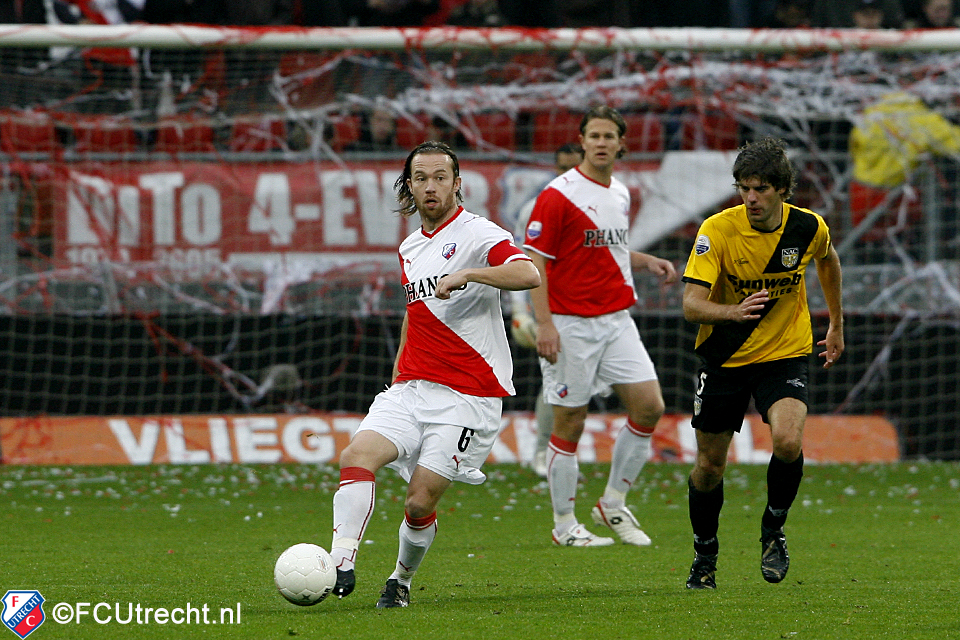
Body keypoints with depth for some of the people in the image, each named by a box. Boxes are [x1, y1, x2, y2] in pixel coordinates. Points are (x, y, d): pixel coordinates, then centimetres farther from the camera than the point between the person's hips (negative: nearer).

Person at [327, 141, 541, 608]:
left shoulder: (478, 234, -7)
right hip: (410, 389, 6)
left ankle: (401, 580, 17)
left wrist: (467, 274, -35)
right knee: (357, 455, -21)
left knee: (419, 502, -9)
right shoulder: (410, 248, 18)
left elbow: (528, 275, -25)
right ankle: (341, 566, -27)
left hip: (467, 397, -6)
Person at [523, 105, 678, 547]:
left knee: (649, 407, -3)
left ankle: (613, 505, 12)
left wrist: (649, 262, 10)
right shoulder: (558, 195, -10)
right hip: (571, 325, -7)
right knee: (570, 423, -1)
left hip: (617, 321, 7)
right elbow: (534, 260, -13)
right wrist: (544, 323, -20)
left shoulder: (621, 194, 13)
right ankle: (564, 525, 9)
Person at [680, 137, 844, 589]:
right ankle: (704, 557, 31)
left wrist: (837, 324, 22)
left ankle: (773, 529, 2)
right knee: (709, 466, 5)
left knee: (788, 441, -25)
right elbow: (691, 304, -25)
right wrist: (734, 313, -45)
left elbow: (827, 260, 15)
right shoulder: (717, 230, -19)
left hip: (785, 353, 0)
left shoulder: (809, 228, -11)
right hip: (724, 358, 0)